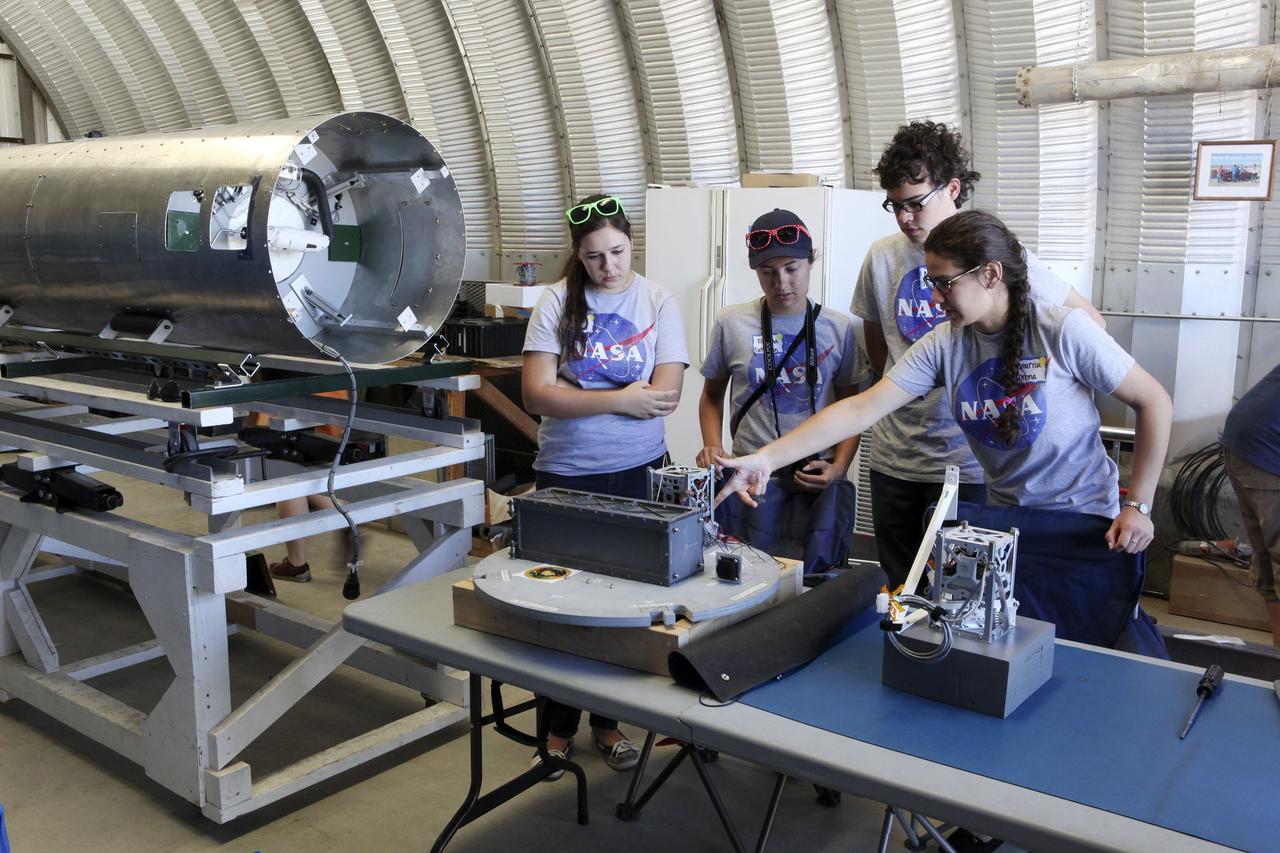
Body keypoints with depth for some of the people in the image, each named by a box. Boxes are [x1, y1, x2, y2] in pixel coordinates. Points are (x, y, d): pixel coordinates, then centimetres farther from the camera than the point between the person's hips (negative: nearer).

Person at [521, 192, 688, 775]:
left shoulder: (658, 304, -1)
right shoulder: (557, 302, -3)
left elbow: (666, 395, -12)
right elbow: (536, 395, -12)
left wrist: (576, 396, -13)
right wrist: (620, 399, -17)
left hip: (636, 471, 1)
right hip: (564, 473, 0)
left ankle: (607, 721, 29)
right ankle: (559, 726, 26)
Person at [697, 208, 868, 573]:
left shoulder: (838, 328, 2)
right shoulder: (731, 323, 2)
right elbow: (712, 395, 14)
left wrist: (839, 467, -6)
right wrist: (712, 447, -2)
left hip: (818, 487, 0)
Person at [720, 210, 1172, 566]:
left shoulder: (1062, 330, -19)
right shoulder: (943, 345, -9)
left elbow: (1154, 402, -10)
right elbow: (859, 409, -15)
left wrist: (1138, 506, -11)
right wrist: (767, 458, -25)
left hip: (1085, 521, -3)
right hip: (1005, 522, 3)